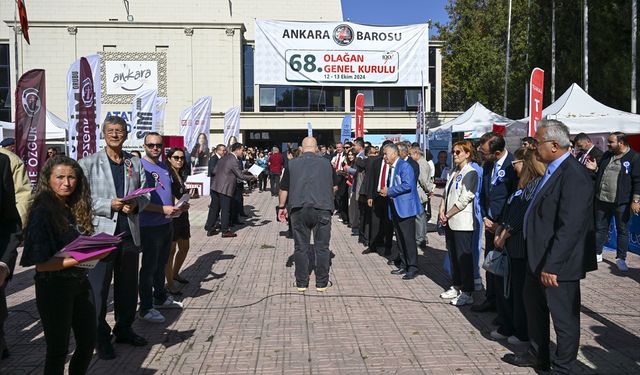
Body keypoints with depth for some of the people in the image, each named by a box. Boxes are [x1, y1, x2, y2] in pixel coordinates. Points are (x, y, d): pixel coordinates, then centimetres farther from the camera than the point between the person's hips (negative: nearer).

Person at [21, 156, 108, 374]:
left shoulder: (77, 209, 3)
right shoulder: (43, 213, -15)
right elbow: (41, 264, -19)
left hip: (80, 283, 6)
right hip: (54, 287, -6)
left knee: (88, 343, 16)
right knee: (58, 350, 8)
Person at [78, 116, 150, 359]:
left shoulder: (136, 163, 11)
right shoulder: (89, 163, -1)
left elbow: (145, 194, 9)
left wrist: (135, 204, -12)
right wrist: (109, 205, -18)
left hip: (130, 232, 4)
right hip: (100, 233, -4)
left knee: (128, 287, 14)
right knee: (98, 288, 4)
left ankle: (124, 330, 31)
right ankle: (100, 337, 18)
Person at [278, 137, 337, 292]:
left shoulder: (292, 164, 5)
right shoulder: (326, 163, 8)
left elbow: (283, 189, 6)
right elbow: (334, 187, 18)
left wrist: (282, 207, 18)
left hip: (299, 209, 0)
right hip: (322, 209, 0)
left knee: (301, 247, 9)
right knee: (322, 247, 9)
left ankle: (301, 283, 16)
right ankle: (322, 283, 16)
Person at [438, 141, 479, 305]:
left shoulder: (470, 173, -9)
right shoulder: (453, 172, 15)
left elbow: (464, 199, -15)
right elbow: (446, 194, 15)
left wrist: (447, 215, -10)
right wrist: (442, 212, -1)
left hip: (462, 222, -8)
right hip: (449, 222, 8)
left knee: (464, 257, -2)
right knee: (453, 255, 14)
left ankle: (467, 293, 5)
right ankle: (456, 287, 25)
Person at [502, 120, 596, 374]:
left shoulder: (574, 176, -23)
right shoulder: (553, 170, 7)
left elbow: (570, 227, -27)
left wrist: (552, 265, -26)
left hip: (557, 264, -10)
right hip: (538, 258, 10)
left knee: (564, 317, 8)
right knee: (534, 307, 23)